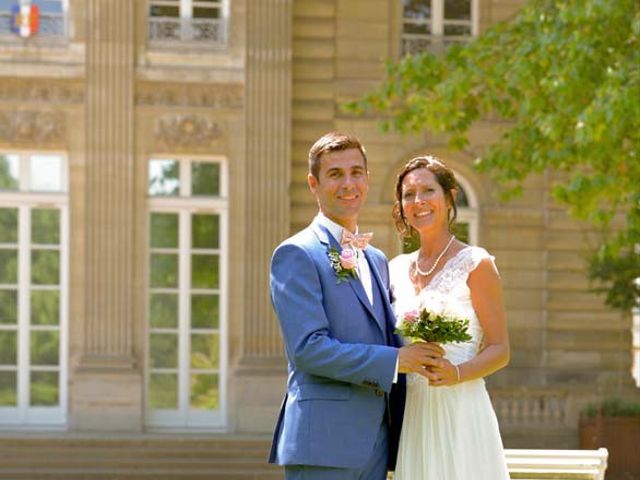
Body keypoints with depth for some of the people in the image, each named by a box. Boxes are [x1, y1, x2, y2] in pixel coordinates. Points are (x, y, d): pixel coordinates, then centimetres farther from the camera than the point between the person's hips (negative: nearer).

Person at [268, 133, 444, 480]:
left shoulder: (377, 260, 21)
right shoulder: (296, 255, -5)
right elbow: (309, 348, -15)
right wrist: (394, 360, -14)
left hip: (376, 441, 8)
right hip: (323, 442, -8)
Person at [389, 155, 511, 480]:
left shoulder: (475, 264, -2)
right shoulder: (397, 270, 13)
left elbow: (500, 350, -4)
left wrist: (455, 373, -20)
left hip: (461, 413, -4)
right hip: (412, 417, 5)